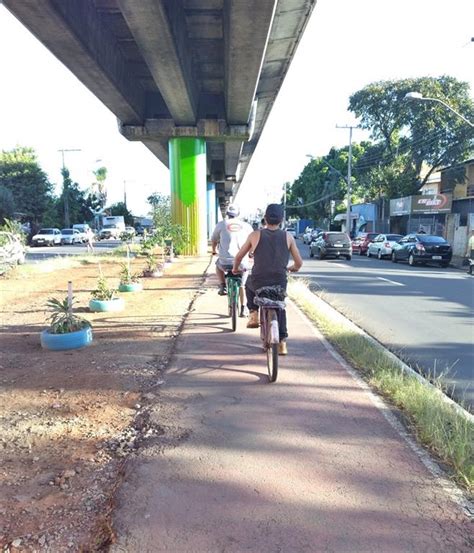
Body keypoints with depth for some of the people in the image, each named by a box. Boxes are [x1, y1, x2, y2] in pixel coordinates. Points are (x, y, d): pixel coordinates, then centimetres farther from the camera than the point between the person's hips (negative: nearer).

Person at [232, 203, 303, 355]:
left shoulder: (255, 235, -1)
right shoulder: (288, 237, 0)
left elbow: (238, 257, 8)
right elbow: (299, 262, 5)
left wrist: (235, 268, 29)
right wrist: (293, 268, 28)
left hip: (258, 283, -1)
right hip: (280, 284, 1)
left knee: (249, 285, 35)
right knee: (280, 308, 28)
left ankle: (253, 315, 21)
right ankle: (282, 343, 23)